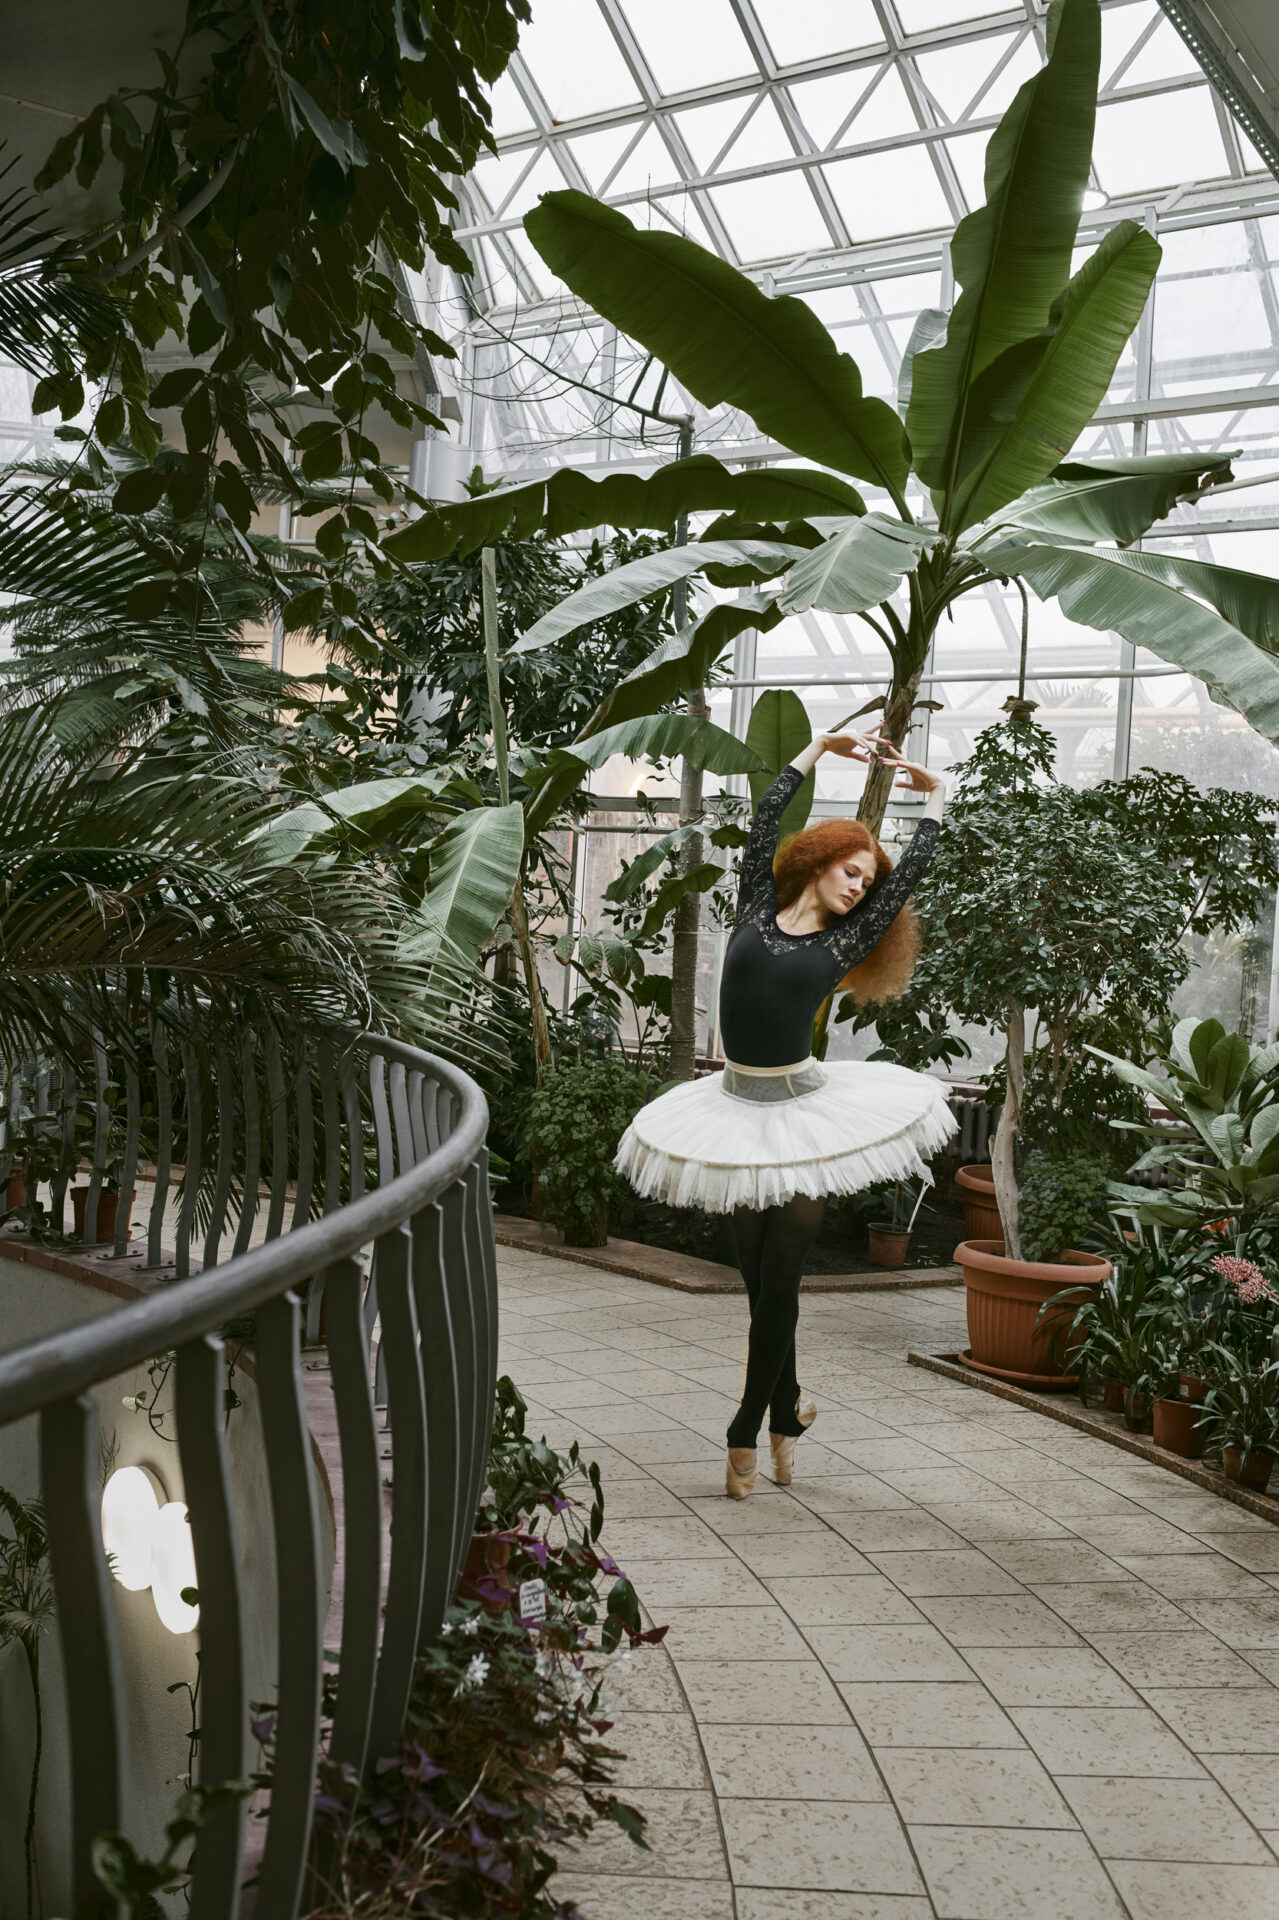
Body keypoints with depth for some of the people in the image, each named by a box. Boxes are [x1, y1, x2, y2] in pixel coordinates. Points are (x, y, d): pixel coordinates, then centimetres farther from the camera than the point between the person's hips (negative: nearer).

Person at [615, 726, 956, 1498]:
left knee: (780, 1279, -1)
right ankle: (788, 1406, 27)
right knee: (759, 1276, 9)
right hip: (740, 1110, 1)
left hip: (807, 1113, -1)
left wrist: (936, 791, 21)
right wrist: (822, 746, 16)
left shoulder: (844, 943, 5)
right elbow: (767, 820, 8)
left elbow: (911, 869, 10)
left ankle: (748, 1430, 10)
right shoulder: (758, 912, 6)